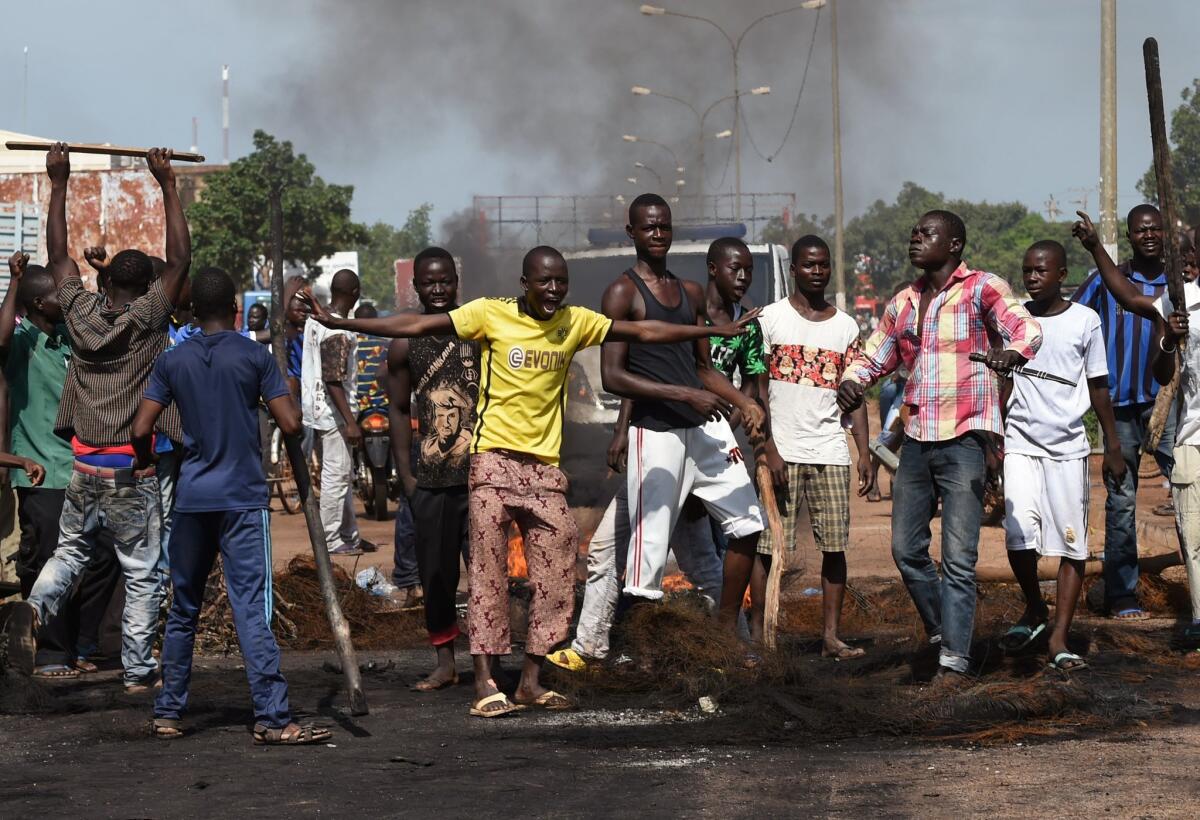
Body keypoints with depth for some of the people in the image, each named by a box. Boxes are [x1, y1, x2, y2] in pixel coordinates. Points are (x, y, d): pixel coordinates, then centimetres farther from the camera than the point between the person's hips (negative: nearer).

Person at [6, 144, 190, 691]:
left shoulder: (82, 313, 1)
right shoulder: (146, 318, -9)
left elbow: (58, 256, 11)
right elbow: (180, 259, -10)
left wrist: (58, 184, 13)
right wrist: (167, 185, -6)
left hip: (85, 469, 4)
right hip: (134, 473, -4)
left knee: (69, 552, 17)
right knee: (142, 574, 4)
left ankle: (35, 607, -12)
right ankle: (138, 671, 6)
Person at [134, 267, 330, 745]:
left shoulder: (173, 361, 4)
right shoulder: (254, 356, -4)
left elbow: (141, 430, 0)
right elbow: (291, 424, -8)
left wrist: (145, 463, 21)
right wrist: (285, 391, 13)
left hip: (192, 497, 3)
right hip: (243, 497, -3)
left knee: (183, 609, 14)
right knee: (251, 609, -8)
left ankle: (168, 714, 18)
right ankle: (271, 718, -14)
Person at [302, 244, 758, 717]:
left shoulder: (576, 322, 6)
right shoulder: (491, 314, -5)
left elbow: (645, 333, 12)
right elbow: (417, 325, -8)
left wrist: (718, 331, 13)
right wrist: (339, 323, -13)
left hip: (545, 465, 4)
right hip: (494, 460, -4)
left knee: (556, 578, 1)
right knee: (489, 571, -5)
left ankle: (531, 681, 10)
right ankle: (485, 684, -3)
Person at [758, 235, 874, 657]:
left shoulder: (845, 327, 11)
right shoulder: (772, 318, 0)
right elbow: (758, 388, -2)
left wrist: (865, 453, 4)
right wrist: (769, 449, -10)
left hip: (830, 452, 3)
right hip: (783, 451, -3)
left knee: (835, 545, 2)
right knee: (769, 547, -2)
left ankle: (831, 636, 7)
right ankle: (756, 633, 4)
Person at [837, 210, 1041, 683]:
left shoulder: (981, 289, -4)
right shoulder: (903, 304, 15)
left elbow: (1026, 328, -18)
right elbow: (875, 355, 22)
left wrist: (1013, 351, -41)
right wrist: (851, 381, -1)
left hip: (964, 437, -7)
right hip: (917, 439, 7)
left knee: (958, 556, -8)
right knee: (906, 548, 11)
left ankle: (954, 660, -7)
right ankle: (940, 629, 31)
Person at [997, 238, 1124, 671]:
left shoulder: (1085, 320, 1)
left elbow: (1098, 387, 7)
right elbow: (1004, 385, 12)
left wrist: (1113, 447, 6)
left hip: (1068, 446, -1)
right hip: (1021, 444, 1)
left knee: (1072, 544, -3)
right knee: (1019, 535, -13)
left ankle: (1059, 637, 2)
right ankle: (1035, 610, 12)